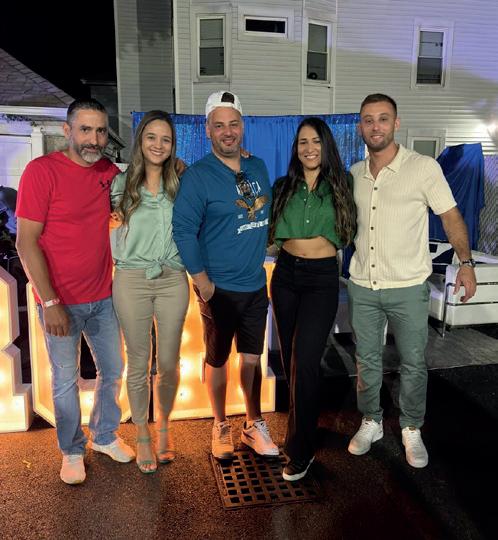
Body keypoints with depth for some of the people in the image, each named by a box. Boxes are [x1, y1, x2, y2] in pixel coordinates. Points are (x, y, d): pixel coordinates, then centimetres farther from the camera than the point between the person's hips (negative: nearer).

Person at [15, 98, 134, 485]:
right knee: (66, 380, 10)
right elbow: (26, 243, -14)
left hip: (103, 297, 5)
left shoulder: (111, 172, 2)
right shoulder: (42, 170, -13)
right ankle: (72, 451, 33)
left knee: (112, 371, 16)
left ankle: (105, 436, 40)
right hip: (61, 302, -5)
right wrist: (49, 303, -17)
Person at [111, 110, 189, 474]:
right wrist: (120, 257, 0)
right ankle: (142, 434, 28)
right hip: (132, 281, -1)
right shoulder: (121, 184, 1)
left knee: (169, 363, 9)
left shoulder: (180, 183, 4)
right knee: (139, 364, 8)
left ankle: (163, 428, 32)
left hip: (172, 280, 1)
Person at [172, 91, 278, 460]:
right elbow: (183, 231, -15)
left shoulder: (258, 168, 7)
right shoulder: (197, 176, -12)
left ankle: (254, 426, 30)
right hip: (220, 289, -4)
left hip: (256, 285, 5)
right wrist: (203, 283, -15)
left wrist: (260, 255, 12)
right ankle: (221, 427, 31)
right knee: (217, 360, 11)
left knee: (252, 358, 14)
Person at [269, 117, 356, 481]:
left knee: (304, 362, -11)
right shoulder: (283, 187, 6)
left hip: (322, 278, -3)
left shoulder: (340, 186, 1)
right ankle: (306, 420, 36)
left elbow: (350, 233, 10)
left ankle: (300, 450, 2)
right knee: (290, 357, 12)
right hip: (286, 275, 4)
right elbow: (270, 233, 8)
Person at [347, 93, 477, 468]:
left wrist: (466, 262, -10)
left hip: (408, 287, -3)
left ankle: (412, 430, 29)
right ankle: (371, 423, 33)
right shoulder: (354, 174, 4)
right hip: (362, 286, 4)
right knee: (367, 361, 14)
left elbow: (451, 216, -3)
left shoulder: (424, 168, -8)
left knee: (413, 363, 9)